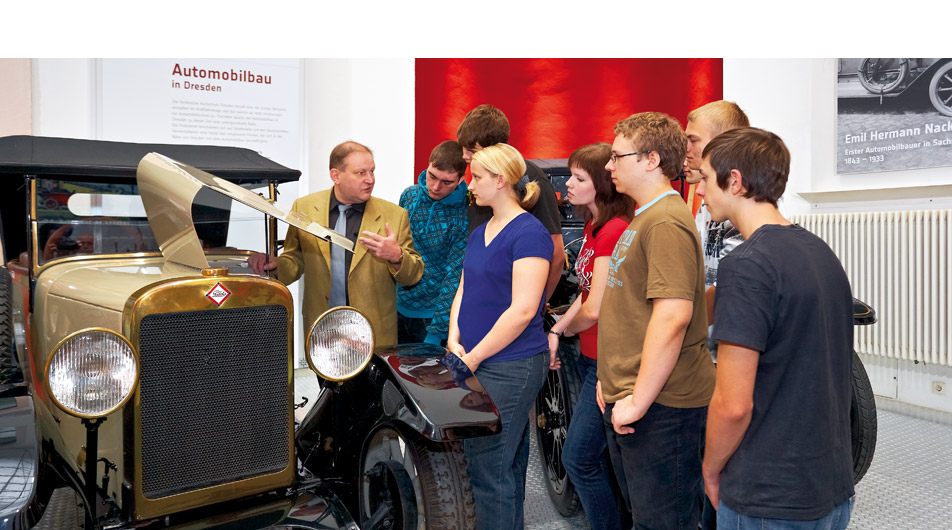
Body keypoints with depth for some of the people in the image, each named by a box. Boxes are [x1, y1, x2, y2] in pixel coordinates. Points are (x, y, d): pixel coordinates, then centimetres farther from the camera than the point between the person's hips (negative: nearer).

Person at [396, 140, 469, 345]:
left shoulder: (464, 216, -18)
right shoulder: (409, 195, -2)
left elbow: (455, 277, -18)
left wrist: (436, 332, -19)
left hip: (434, 312, -5)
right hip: (399, 307, 5)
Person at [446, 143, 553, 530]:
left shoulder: (529, 233, -13)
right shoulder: (479, 233, 14)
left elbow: (522, 310, -19)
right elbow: (464, 291, 17)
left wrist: (473, 358, -15)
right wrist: (454, 340, -1)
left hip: (511, 366, -8)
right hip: (476, 366, 8)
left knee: (491, 472, -1)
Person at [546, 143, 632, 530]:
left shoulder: (615, 230, -21)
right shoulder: (594, 226, 10)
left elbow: (595, 309, -22)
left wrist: (568, 327, -2)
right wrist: (556, 331, 4)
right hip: (591, 354, 10)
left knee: (578, 459, -1)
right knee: (599, 457, 19)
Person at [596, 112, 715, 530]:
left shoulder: (667, 222, -18)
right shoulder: (644, 217, 16)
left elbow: (672, 316, -27)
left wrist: (638, 400, -22)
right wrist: (613, 380, 19)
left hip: (658, 404, -10)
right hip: (627, 400, 10)